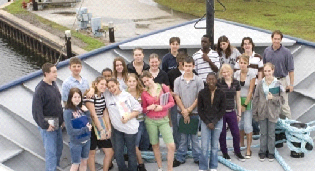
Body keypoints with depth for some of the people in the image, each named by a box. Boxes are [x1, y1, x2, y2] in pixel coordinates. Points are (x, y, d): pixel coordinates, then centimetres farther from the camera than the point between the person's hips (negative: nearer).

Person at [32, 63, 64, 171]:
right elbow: (36, 110, -21)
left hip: (57, 124, 8)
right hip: (48, 125, -8)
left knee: (59, 148, 18)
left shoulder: (53, 84, 7)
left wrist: (61, 119, 14)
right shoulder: (40, 89, -19)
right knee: (51, 152, -3)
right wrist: (45, 125, -21)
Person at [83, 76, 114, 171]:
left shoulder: (103, 96, 10)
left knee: (110, 152, 6)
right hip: (91, 127, -7)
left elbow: (105, 113, 8)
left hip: (101, 124, 7)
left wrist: (109, 129, 0)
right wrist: (101, 130, -15)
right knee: (92, 153, 3)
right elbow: (93, 115, -16)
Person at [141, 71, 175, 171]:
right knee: (155, 145, 7)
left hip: (163, 120, -1)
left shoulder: (163, 87, -1)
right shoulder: (144, 93, 1)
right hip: (150, 121, 1)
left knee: (171, 146, -10)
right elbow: (143, 109, 10)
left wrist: (162, 107, -13)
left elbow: (172, 102, 2)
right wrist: (148, 108, -11)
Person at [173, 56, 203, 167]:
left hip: (194, 113, -1)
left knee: (194, 136, 6)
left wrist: (189, 110, -9)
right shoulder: (178, 81, 2)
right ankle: (180, 158, 18)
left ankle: (197, 157, 18)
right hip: (181, 113, 1)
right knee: (182, 137, 9)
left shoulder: (199, 81, -2)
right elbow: (177, 97, 1)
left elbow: (199, 98, -4)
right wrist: (183, 111, -8)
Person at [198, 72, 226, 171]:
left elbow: (222, 110, 1)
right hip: (205, 121, 0)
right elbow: (200, 109, 2)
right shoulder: (202, 93, -2)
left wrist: (214, 122, -7)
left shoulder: (221, 93, -2)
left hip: (217, 121, 0)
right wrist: (207, 122, -6)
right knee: (204, 146, -4)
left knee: (215, 146, 7)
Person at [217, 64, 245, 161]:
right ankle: (224, 153, 23)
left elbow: (238, 99, 10)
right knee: (222, 134, 6)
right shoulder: (218, 83, -7)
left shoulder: (236, 83, 4)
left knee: (236, 133, 3)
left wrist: (239, 113, 11)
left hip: (231, 112, 3)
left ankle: (237, 152, 22)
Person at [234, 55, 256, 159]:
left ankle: (248, 149, -1)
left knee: (247, 125, -8)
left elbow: (251, 91, -9)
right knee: (239, 124, 9)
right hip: (238, 100, 4)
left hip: (248, 100, -4)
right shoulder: (236, 73, 3)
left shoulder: (251, 74, -8)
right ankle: (241, 144, 29)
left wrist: (245, 105, -10)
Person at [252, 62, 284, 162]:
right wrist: (255, 112, 3)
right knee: (263, 133, 11)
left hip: (273, 112, -2)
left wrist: (273, 98, -19)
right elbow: (255, 98, 5)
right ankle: (262, 152, 22)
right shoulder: (260, 84, 2)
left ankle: (271, 153, 19)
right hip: (262, 112, 2)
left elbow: (282, 99, -2)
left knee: (271, 134, 7)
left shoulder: (278, 84, -4)